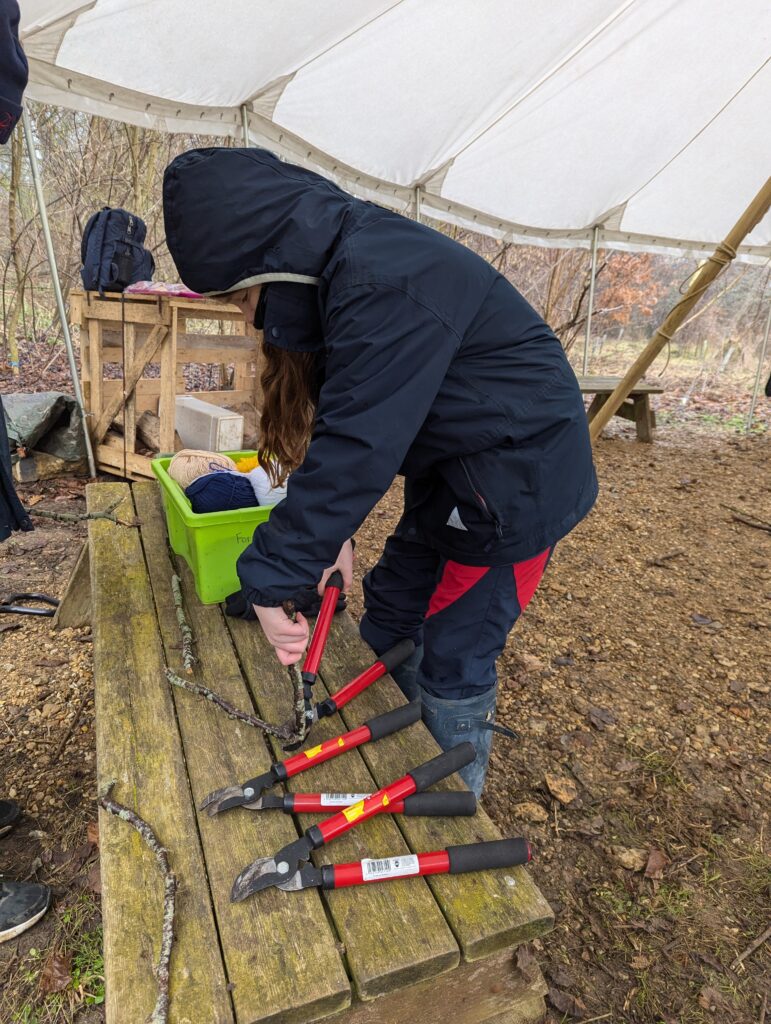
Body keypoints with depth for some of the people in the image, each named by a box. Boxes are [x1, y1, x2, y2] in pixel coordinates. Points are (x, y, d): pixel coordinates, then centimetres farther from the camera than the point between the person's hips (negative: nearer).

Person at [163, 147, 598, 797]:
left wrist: (271, 579, -27)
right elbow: (342, 413, 4)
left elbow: (356, 445, -33)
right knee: (389, 623, 16)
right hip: (448, 468, 9)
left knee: (452, 665, 0)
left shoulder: (384, 286, -28)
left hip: (519, 478, -9)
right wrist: (334, 531, -4)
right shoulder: (335, 270, 2)